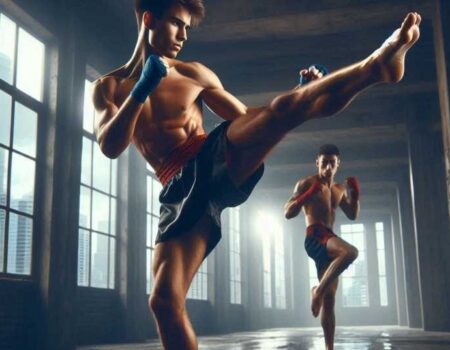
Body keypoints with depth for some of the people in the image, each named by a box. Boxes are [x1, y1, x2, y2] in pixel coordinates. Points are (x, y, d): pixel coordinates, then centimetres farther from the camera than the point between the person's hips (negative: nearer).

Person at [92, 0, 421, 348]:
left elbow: (249, 118, 16)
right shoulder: (108, 88, 14)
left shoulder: (193, 74, 15)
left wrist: (303, 93, 3)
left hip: (220, 158, 0)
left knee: (285, 106, -28)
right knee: (164, 300, -11)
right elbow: (110, 147, -3)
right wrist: (140, 91, -13)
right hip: (181, 189, 0)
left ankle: (378, 64, -44)